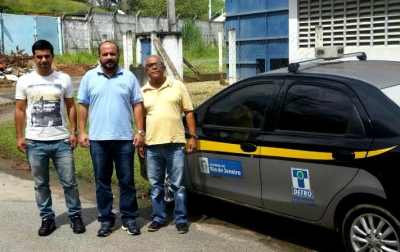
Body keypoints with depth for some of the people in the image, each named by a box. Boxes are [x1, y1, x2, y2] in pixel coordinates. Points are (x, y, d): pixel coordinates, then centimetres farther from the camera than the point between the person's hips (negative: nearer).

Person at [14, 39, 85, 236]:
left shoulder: (64, 79, 2)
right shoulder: (24, 81, 3)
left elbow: (70, 107, 6)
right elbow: (20, 110, 6)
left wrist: (73, 132, -1)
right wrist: (19, 137, 0)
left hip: (61, 140, -1)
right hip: (35, 142, 1)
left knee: (69, 182, 5)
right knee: (41, 184, 10)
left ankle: (75, 216, 19)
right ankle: (47, 219, 22)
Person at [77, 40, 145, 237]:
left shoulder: (129, 77, 4)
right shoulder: (89, 77, 5)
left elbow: (137, 105, 4)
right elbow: (83, 106, 6)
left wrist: (140, 131, -4)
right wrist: (81, 132, -1)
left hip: (125, 138, 0)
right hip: (98, 139, 1)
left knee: (127, 181, 6)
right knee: (102, 181, 8)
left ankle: (129, 218, 16)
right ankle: (106, 219, 18)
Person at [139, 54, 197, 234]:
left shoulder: (177, 86, 4)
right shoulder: (143, 92, 9)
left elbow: (188, 112, 5)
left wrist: (192, 136, -2)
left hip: (175, 144, -2)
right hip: (151, 146, 2)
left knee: (178, 185, 4)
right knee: (155, 186, 11)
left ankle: (181, 219, 14)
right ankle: (158, 218, 23)